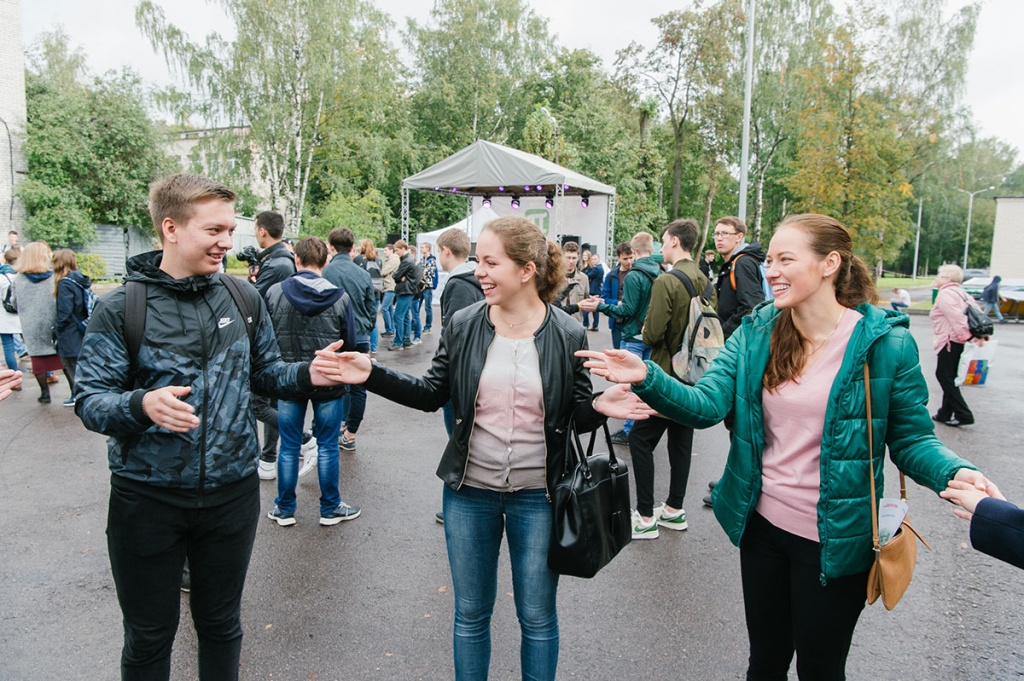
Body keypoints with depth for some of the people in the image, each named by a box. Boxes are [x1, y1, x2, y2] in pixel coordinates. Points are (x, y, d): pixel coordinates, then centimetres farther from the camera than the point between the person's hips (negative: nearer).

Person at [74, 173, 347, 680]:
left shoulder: (243, 298, 2)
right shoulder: (120, 309, -9)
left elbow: (264, 372, 10)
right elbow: (89, 400, -11)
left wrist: (307, 375, -10)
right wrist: (142, 404, -31)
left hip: (231, 492, 3)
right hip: (147, 499, -2)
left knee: (221, 625, 21)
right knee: (148, 638, 17)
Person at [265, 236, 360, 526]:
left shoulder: (274, 292, -8)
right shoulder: (339, 296, -10)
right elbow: (351, 343, -2)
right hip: (329, 382, -1)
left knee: (289, 447, 12)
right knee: (327, 446, 10)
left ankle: (284, 509, 25)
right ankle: (330, 508, 22)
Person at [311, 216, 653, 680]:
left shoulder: (568, 335, -9)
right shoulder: (463, 326, -4)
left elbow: (578, 415, -1)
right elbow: (431, 394, 4)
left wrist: (600, 406, -24)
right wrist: (371, 376, -7)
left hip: (537, 498, -2)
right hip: (470, 492, 2)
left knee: (537, 617, 15)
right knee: (470, 613, 18)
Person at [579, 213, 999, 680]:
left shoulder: (886, 343, -13)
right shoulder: (756, 332, -3)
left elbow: (912, 439, -6)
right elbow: (705, 405, -13)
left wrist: (954, 473, -26)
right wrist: (647, 378, -29)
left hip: (835, 539, -3)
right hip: (761, 523, 4)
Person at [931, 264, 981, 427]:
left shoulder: (945, 294, -11)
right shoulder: (961, 293, 19)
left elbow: (956, 316, -22)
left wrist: (967, 336, -24)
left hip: (951, 341, -10)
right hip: (959, 341, 10)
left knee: (945, 376, -3)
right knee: (949, 378, 16)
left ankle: (963, 415, -6)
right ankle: (945, 414, 24)